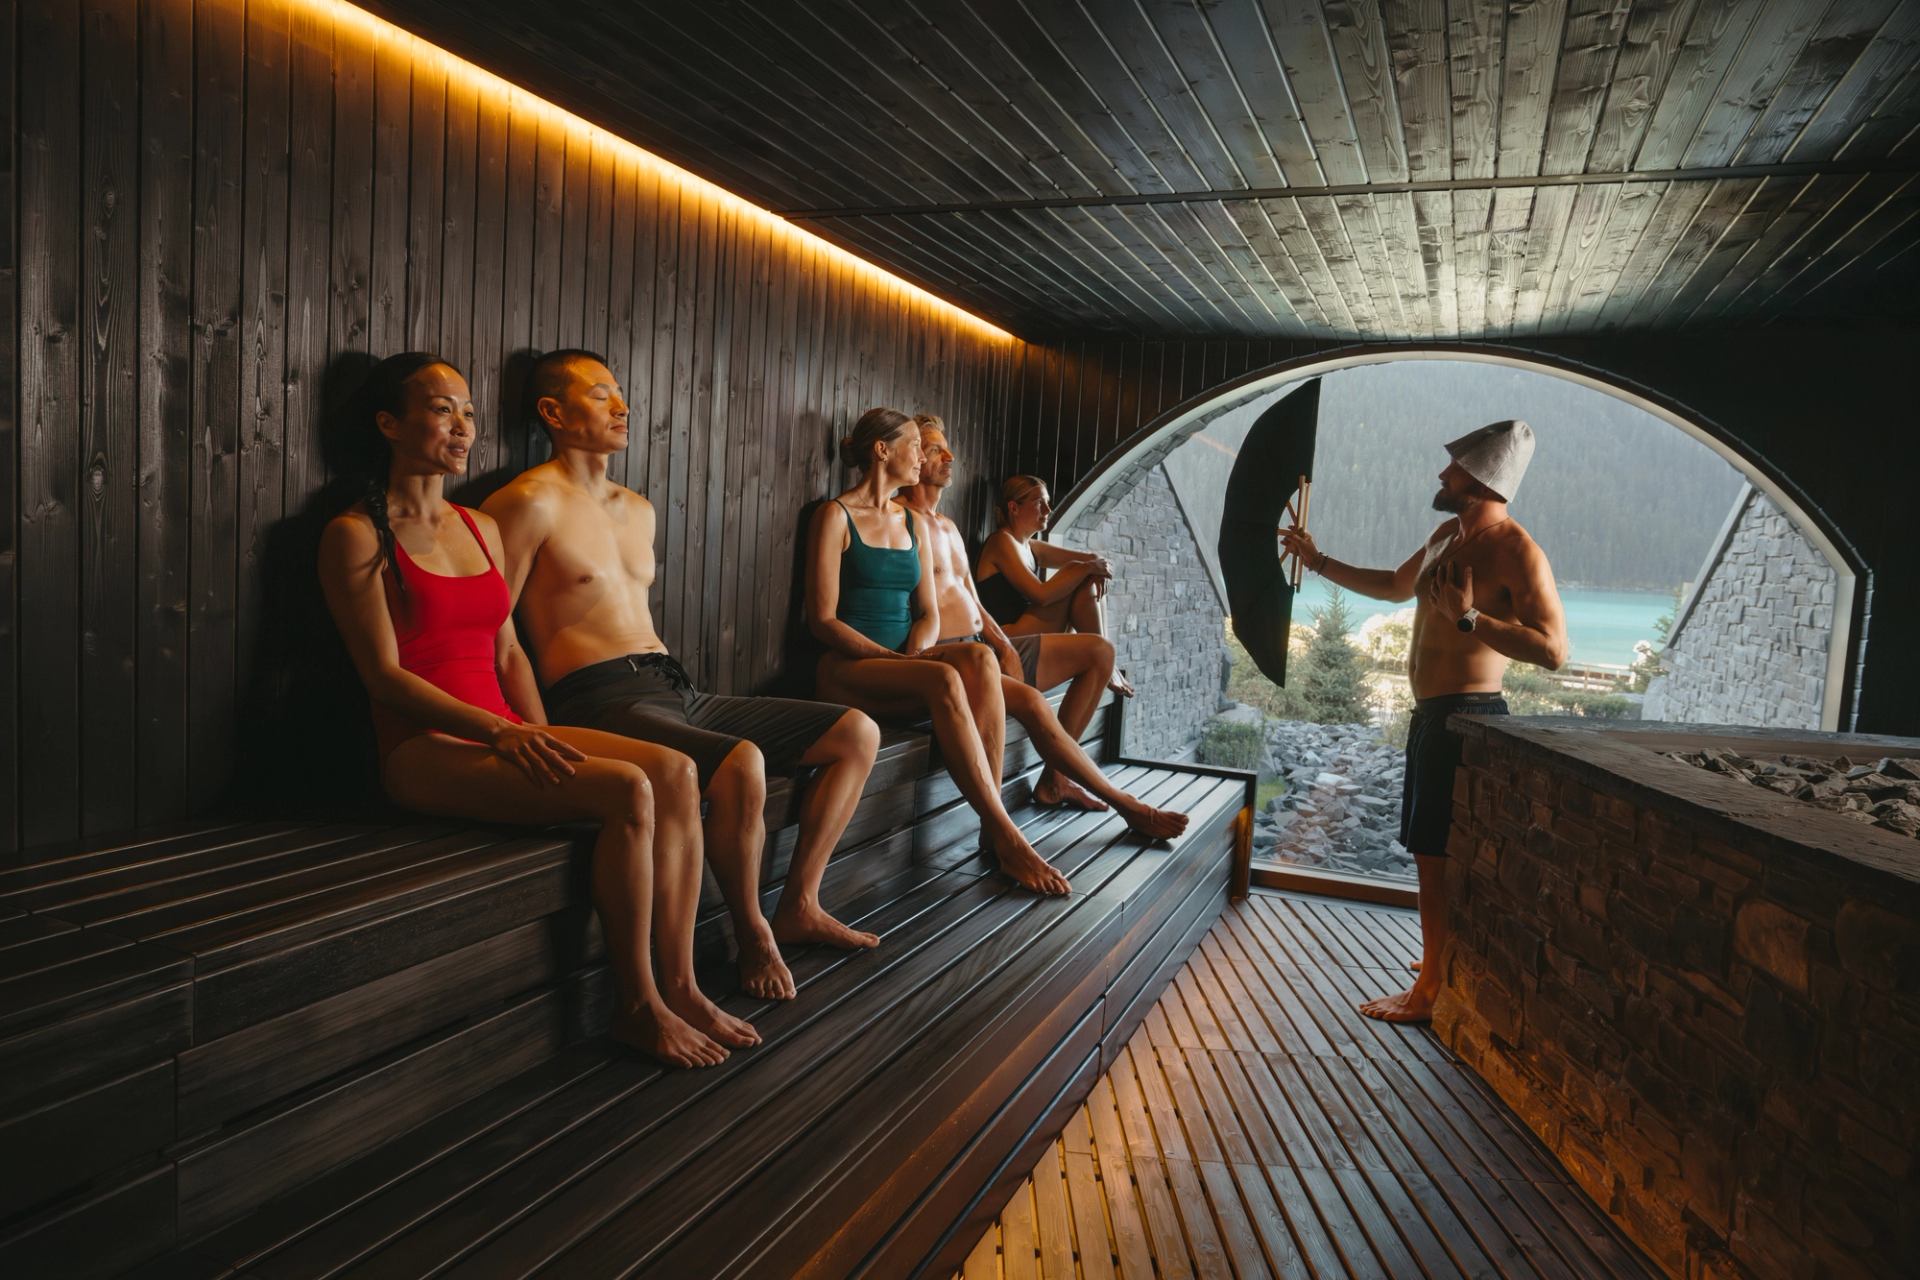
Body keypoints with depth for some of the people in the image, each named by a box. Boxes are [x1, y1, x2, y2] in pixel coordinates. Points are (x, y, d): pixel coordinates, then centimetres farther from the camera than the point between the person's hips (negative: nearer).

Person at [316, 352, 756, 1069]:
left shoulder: (483, 528, 19)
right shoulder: (357, 535, -2)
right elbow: (385, 675, -10)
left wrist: (542, 737, 1)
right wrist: (499, 732, -20)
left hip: (504, 733, 7)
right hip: (426, 748, -6)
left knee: (675, 772, -19)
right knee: (627, 790, -28)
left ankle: (680, 987, -15)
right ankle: (638, 1007, -15)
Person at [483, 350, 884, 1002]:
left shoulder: (639, 509, 22)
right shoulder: (531, 501, -4)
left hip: (675, 689, 9)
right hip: (601, 701, -9)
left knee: (857, 733, 2)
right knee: (741, 761, -37)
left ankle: (799, 906, 6)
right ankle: (752, 936, -13)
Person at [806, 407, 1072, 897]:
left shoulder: (913, 523, 19)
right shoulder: (836, 516, -1)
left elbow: (928, 613, 14)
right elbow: (823, 620, -8)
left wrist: (916, 652, -9)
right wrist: (894, 658, -19)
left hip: (904, 662, 5)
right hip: (847, 668, -5)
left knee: (980, 659, -28)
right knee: (944, 680, -35)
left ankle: (992, 832, -32)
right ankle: (1007, 836, -32)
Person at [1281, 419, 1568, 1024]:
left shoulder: (1515, 551, -16)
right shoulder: (1448, 534, 12)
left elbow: (1553, 648, -24)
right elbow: (1396, 585, 29)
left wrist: (1469, 617, -29)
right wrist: (1319, 561, 26)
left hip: (1466, 717, -9)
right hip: (1431, 712, 9)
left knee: (1437, 857, -5)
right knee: (1437, 852, 19)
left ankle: (1430, 992, 5)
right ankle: (1446, 957, 34)